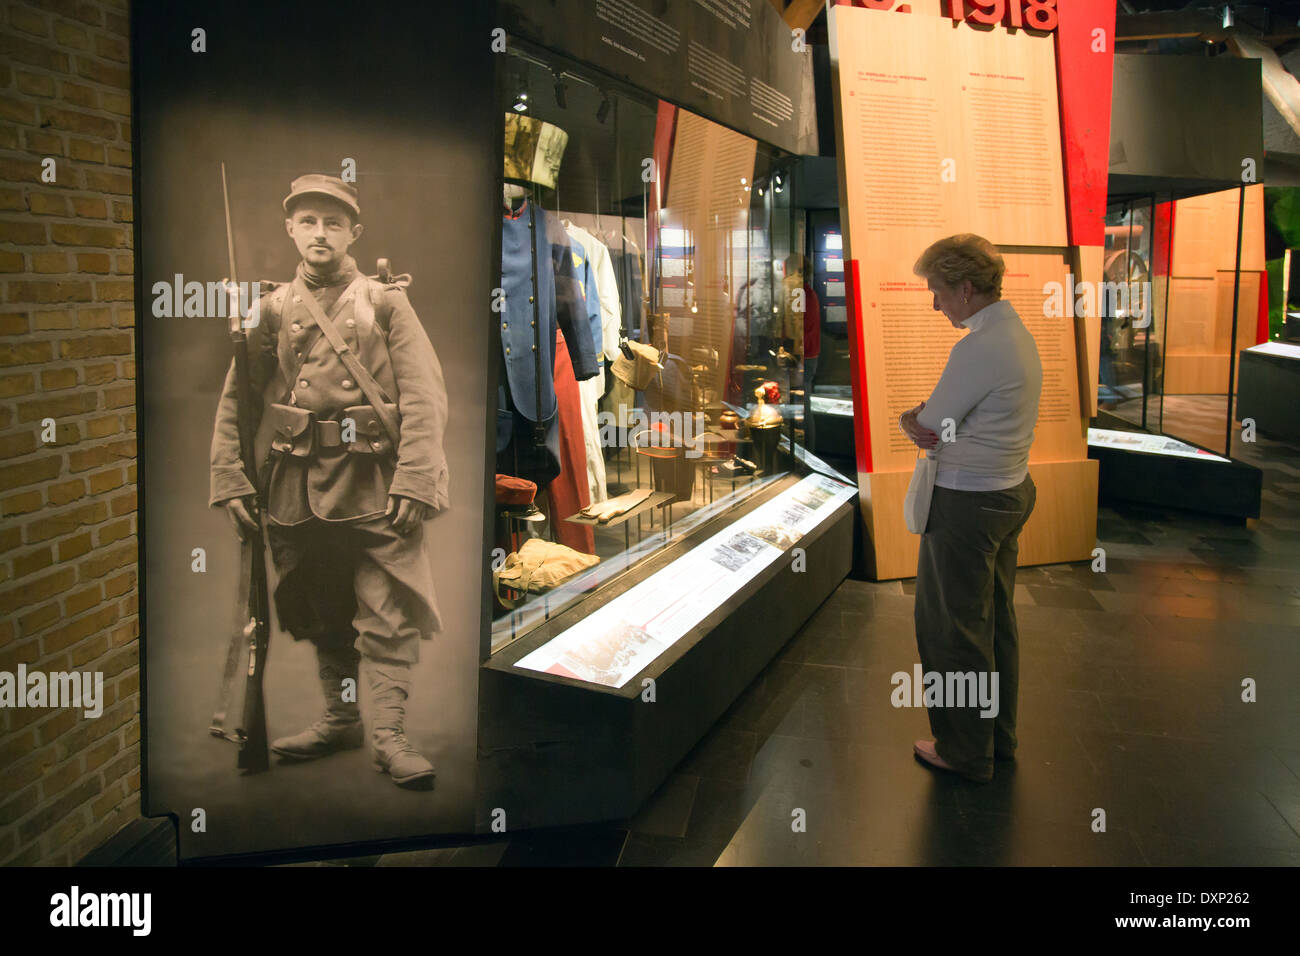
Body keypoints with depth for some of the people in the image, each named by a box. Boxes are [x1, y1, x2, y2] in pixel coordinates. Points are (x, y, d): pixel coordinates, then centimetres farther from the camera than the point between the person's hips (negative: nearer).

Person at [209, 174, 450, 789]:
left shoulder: (385, 302, 2)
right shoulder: (271, 310, 10)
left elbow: (425, 398, -6)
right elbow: (235, 401, 9)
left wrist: (414, 481, -15)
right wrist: (230, 481, 1)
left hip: (375, 483, -3)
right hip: (300, 485, 4)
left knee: (388, 610, -7)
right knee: (322, 611, 13)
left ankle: (389, 734, -1)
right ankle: (339, 719, 27)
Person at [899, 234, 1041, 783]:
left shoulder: (978, 349, -23)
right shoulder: (1018, 333, 10)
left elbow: (928, 428, -17)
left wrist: (913, 420, 4)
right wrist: (918, 417, -2)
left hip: (967, 504, -10)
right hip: (1011, 491, 10)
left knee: (953, 628, 4)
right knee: (997, 619, 19)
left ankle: (966, 752, 17)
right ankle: (1000, 736, 34)